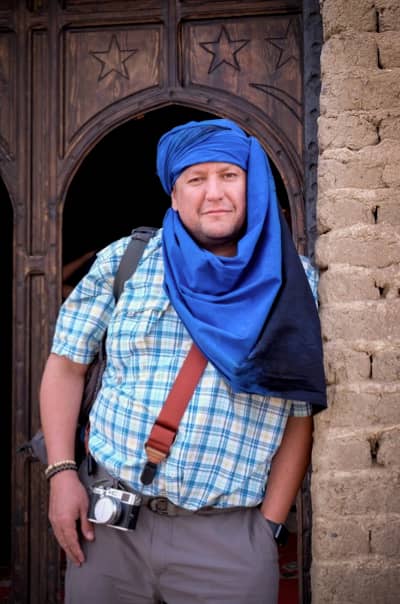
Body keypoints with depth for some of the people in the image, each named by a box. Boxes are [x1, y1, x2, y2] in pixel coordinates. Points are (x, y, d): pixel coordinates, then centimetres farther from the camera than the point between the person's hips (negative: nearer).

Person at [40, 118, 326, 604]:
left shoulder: (292, 284, 0)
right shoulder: (123, 261, 1)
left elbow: (300, 415, 2)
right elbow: (66, 363, 6)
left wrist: (268, 525, -3)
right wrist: (61, 472, -4)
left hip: (230, 536, -1)